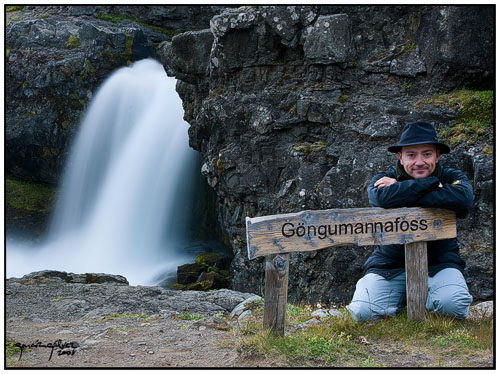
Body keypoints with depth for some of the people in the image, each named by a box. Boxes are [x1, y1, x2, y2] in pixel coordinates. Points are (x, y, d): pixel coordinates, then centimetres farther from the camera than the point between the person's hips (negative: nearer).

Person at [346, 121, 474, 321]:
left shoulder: (452, 177, -1)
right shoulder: (384, 179, -2)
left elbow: (464, 197, -27)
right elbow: (381, 198, -29)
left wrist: (400, 189, -23)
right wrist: (431, 183, -25)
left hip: (439, 262, 0)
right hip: (389, 265, 1)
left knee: (454, 305, -30)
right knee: (363, 312, -20)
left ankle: (424, 297, 7)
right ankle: (403, 298, 13)